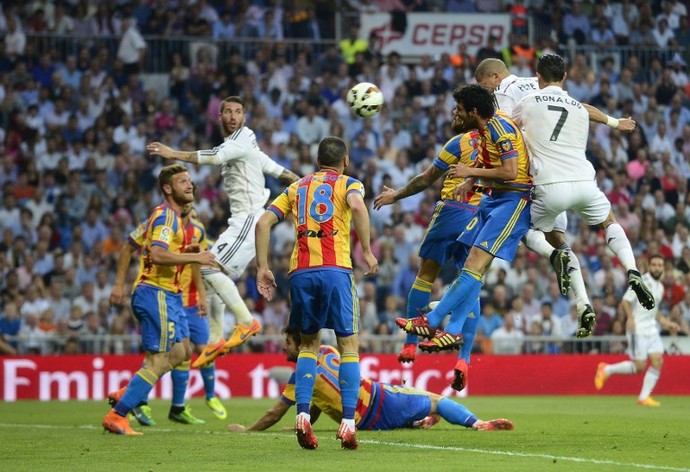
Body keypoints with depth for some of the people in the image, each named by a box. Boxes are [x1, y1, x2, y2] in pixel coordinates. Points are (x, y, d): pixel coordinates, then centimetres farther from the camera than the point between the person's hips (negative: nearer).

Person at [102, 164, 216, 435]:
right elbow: (158, 254, -27)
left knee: (176, 354, 16)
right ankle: (116, 416, -9)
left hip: (166, 295, 11)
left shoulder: (171, 216, 19)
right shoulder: (165, 216, -14)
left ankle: (126, 395, 17)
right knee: (159, 361, -10)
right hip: (156, 293, -11)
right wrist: (195, 257, -27)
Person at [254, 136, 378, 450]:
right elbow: (357, 206, -14)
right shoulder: (347, 184, 11)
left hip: (300, 272, 3)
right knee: (349, 344, 5)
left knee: (309, 344, 18)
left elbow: (263, 223, 12)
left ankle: (302, 415, -1)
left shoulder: (296, 188, 23)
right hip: (335, 270, -3)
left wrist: (262, 268, 12)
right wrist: (367, 252, -11)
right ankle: (348, 423, -7)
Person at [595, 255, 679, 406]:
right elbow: (625, 302, -16)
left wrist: (667, 323, 19)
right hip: (637, 330, -7)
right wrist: (630, 317, -33)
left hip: (652, 330, 7)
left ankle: (644, 397, 1)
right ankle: (606, 370, 12)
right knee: (639, 366, -8)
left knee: (657, 361, -7)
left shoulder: (659, 287, 15)